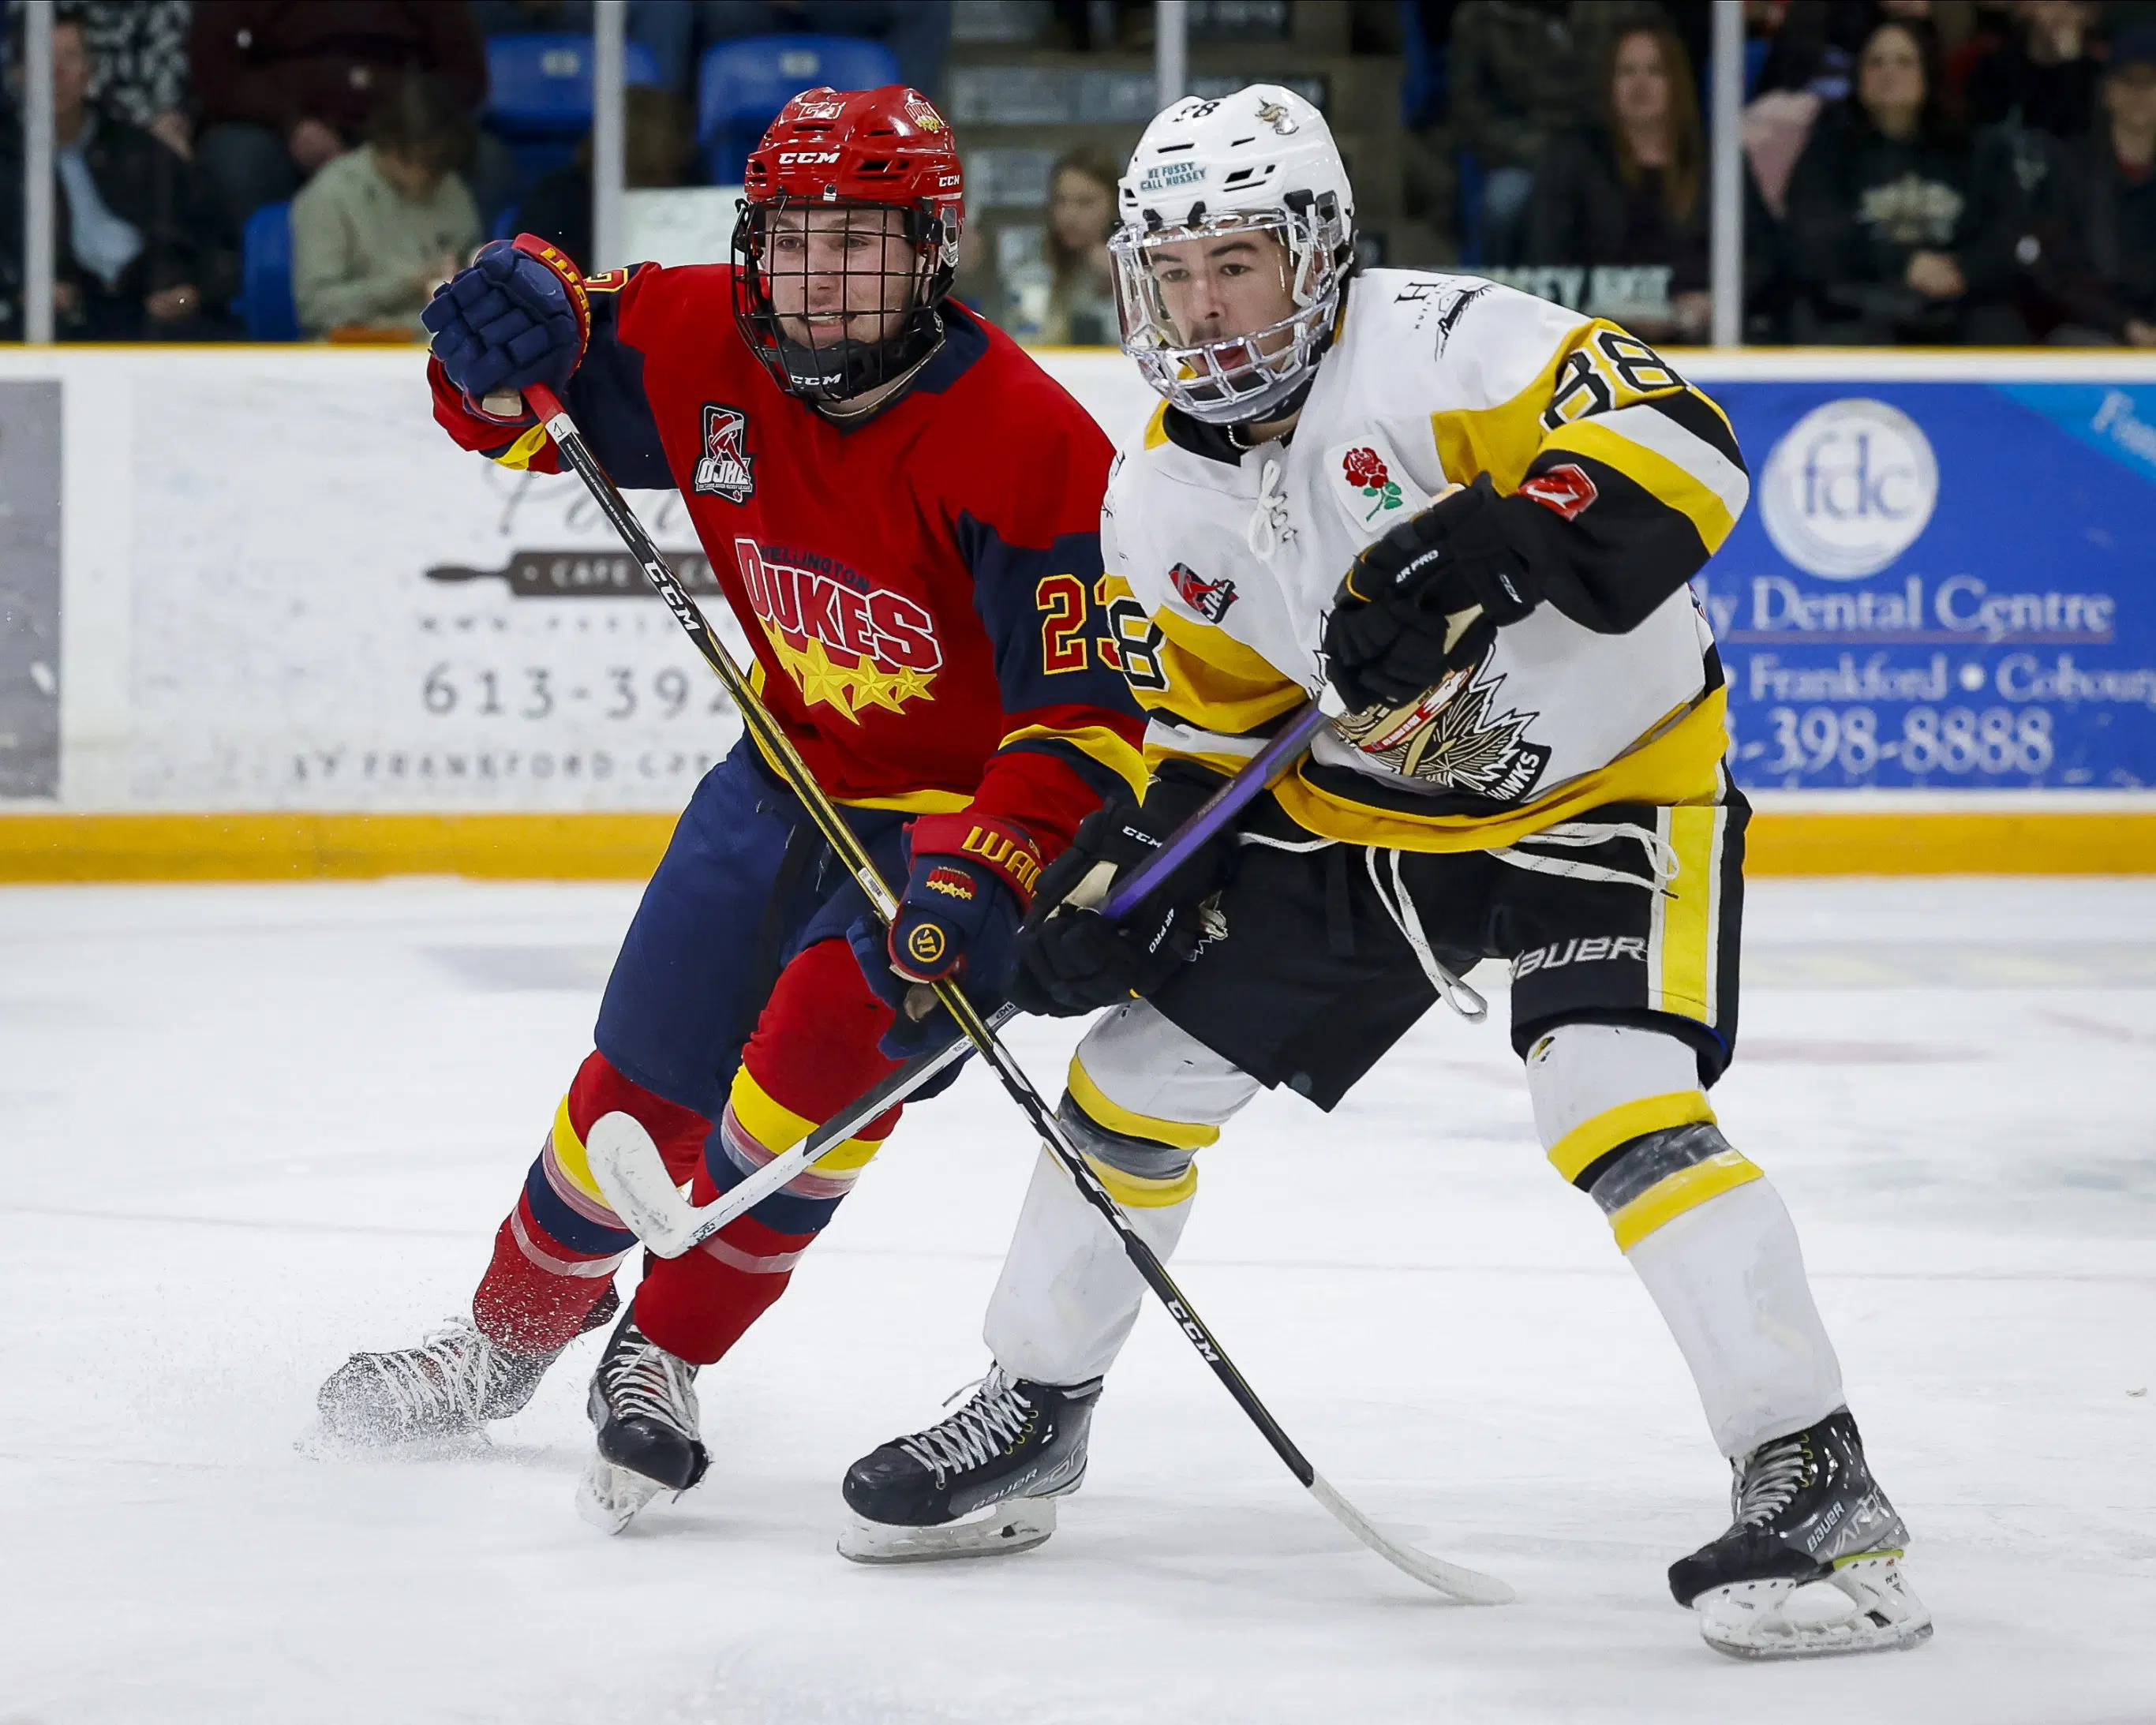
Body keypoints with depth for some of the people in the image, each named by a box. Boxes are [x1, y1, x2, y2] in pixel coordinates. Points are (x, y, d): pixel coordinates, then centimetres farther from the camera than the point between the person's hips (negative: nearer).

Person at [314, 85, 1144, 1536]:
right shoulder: (707, 346, -14)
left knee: (821, 1052, -23)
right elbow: (519, 397, 1)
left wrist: (991, 871, -44)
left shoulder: (1024, 440, -30)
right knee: (645, 1080, 10)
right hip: (794, 767, 5)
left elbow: (1092, 704, -31)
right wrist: (504, 351, -24)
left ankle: (663, 1362, -3)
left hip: (968, 801, -5)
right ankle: (514, 1334, 35)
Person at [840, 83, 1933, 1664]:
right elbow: (1212, 722, 10)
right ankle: (1034, 1412, 27)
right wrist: (1130, 862, -5)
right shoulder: (1160, 500, -1)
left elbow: (1677, 441, -34)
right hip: (1361, 811, 7)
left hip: (1606, 788, -7)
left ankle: (1813, 1477, -22)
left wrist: (1483, 553, -45)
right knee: (1143, 1068, 6)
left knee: (1615, 1103, -27)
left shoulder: (1435, 345, -24)